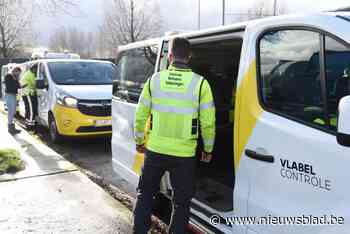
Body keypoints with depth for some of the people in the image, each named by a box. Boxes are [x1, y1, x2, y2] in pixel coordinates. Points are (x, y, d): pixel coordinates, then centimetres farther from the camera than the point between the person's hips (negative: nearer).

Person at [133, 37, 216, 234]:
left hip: (155, 150, 2)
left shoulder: (155, 79, -3)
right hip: (184, 154, -2)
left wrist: (139, 141, 18)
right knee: (181, 202, 15)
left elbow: (141, 115, 3)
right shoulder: (200, 83, -8)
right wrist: (208, 150, 8)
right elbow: (208, 123, -7)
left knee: (145, 194, 22)